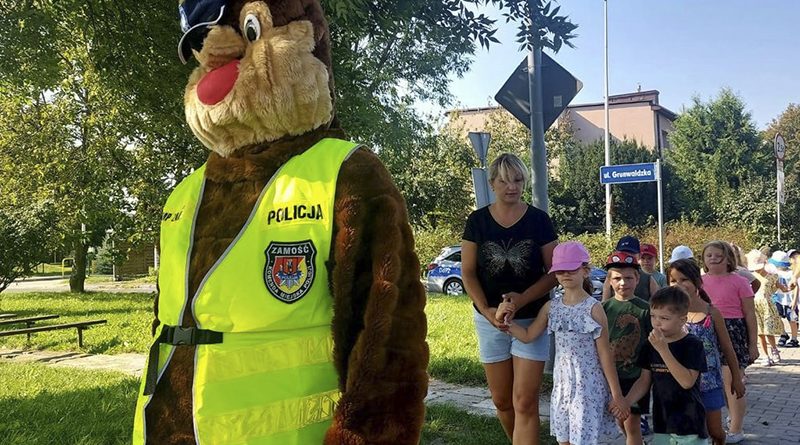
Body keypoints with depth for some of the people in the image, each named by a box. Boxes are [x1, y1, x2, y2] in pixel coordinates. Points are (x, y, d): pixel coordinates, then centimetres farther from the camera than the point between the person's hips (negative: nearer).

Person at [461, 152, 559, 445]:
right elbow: (468, 272, -1)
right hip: (490, 319, 2)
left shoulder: (538, 220, -6)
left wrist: (522, 299, -20)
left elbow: (554, 272, -5)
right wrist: (486, 310, -15)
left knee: (525, 402, -7)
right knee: (501, 399, 13)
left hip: (532, 319, -2)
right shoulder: (477, 221, -2)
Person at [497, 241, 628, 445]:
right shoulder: (551, 307, 3)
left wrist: (616, 394, -6)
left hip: (588, 385, -5)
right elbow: (527, 336, 10)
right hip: (561, 382, 5)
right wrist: (505, 320, -7)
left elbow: (605, 353, -8)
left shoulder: (593, 308, -11)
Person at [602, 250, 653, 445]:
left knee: (632, 423, 0)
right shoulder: (605, 308, 2)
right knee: (620, 421, 12)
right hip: (612, 375, 3)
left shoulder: (644, 309, -6)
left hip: (636, 376, -3)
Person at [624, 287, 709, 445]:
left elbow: (687, 382, -23)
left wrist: (663, 349, -26)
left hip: (689, 424, -5)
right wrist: (624, 402, -6)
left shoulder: (693, 345, -12)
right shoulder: (650, 345, 4)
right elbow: (644, 381, 9)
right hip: (661, 423, 5)